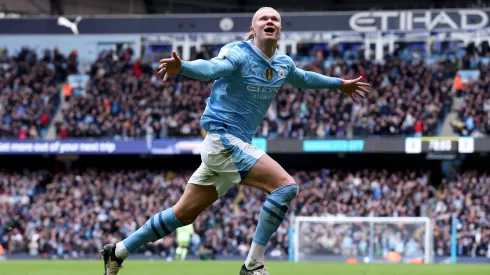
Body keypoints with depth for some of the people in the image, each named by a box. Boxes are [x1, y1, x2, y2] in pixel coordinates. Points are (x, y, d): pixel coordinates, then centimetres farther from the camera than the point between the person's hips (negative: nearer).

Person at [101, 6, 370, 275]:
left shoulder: (283, 63, 9)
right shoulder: (238, 54, -15)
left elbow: (304, 78, 32)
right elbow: (212, 67, -36)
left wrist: (340, 84, 40)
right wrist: (181, 67, -56)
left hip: (235, 142, 9)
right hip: (224, 137, -9)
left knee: (184, 214, 12)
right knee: (286, 185, -18)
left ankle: (118, 251, 22)